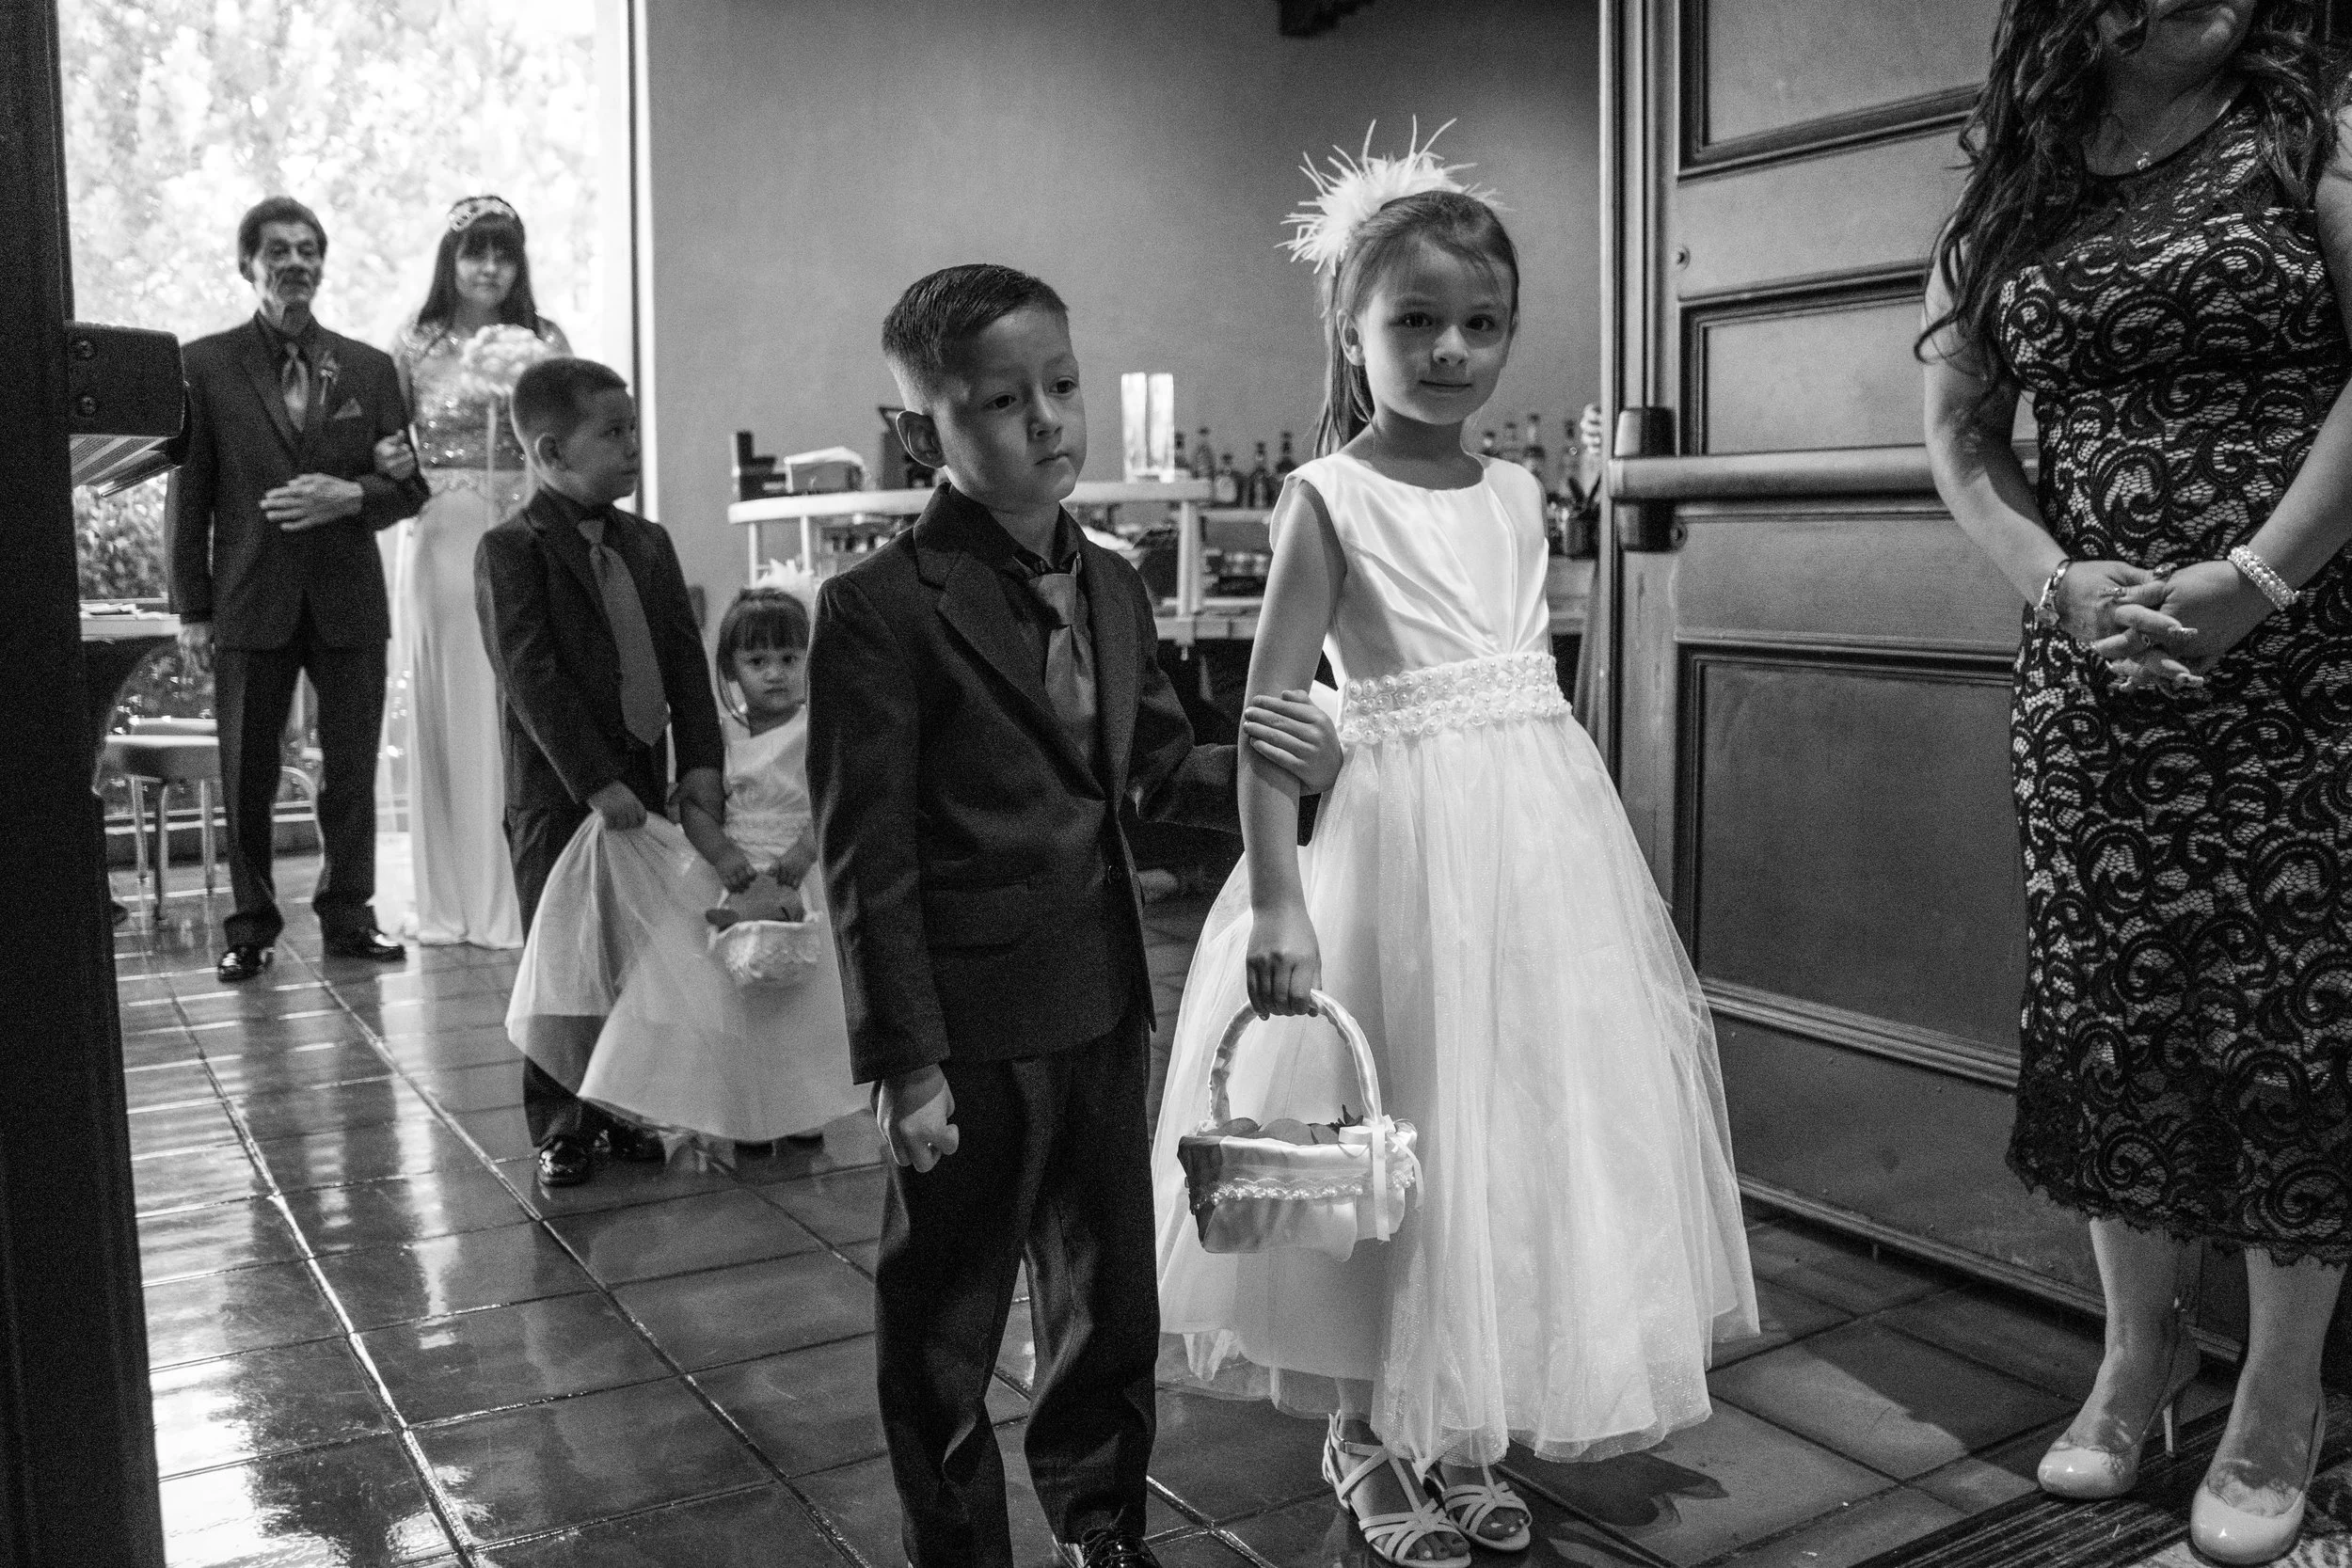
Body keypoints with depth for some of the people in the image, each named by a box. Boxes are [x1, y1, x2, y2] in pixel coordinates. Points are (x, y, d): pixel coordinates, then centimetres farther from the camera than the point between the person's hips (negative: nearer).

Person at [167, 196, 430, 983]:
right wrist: (191, 608, -1)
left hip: (349, 597, 1)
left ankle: (348, 917, 18)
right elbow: (188, 495, 2)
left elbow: (411, 484, 9)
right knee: (247, 773, 5)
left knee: (351, 770, 5)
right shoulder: (205, 365, 3)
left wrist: (350, 494, -12)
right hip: (250, 601, -1)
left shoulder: (369, 369, 9)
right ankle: (251, 926, 18)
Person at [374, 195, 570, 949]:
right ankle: (452, 899, 11)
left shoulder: (545, 342, 8)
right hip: (443, 538, 0)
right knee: (451, 710, 3)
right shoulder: (414, 346, 5)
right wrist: (388, 460, -10)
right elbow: (383, 442, 11)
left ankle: (522, 893, 8)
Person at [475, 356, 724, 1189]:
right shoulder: (510, 551, -9)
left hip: (645, 786, 6)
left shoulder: (648, 543, 10)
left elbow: (685, 660, 7)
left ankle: (624, 1109, 24)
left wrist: (701, 761, -5)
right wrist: (596, 783, -21)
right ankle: (561, 1126, 16)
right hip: (556, 797, -5)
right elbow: (532, 679, -16)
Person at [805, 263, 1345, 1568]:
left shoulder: (1113, 587, 8)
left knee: (1108, 1289, 21)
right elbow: (866, 859, -15)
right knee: (944, 1320, 12)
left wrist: (1278, 765, -5)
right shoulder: (880, 607, -15)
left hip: (1104, 1005, 7)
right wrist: (903, 1059, -16)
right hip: (971, 1029, -6)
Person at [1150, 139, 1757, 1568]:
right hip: (1406, 837, -6)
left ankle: (1461, 1434, 31)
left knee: (1528, 1124, 12)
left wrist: (1570, 836, 16)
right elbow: (1269, 714, -13)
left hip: (1544, 832, 6)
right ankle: (1364, 1435, 26)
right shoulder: (1329, 498, -8)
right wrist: (1276, 901, -20)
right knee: (1398, 1142, 3)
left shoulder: (1521, 494, 9)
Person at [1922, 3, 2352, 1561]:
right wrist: (2056, 578, -7)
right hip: (2091, 664, 3)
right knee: (2108, 1007, 6)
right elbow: (1960, 431, 9)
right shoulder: (2010, 192, 11)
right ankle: (2141, 1342, 24)